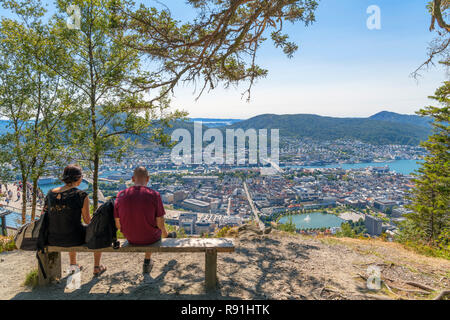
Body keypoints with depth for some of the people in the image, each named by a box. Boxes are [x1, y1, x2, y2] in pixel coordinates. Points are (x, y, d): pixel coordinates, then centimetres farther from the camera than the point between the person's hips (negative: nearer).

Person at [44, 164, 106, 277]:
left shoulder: (50, 193, -1)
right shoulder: (82, 195, -17)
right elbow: (87, 221, -10)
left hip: (52, 240, 6)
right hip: (73, 239, -5)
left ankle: (73, 265, 53)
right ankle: (96, 268, 36)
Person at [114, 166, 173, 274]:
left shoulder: (121, 195, -12)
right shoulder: (154, 195, -21)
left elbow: (118, 224, -5)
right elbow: (160, 223, -17)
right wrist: (165, 233, 7)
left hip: (131, 239, 3)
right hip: (150, 238, -3)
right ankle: (147, 261, 45)